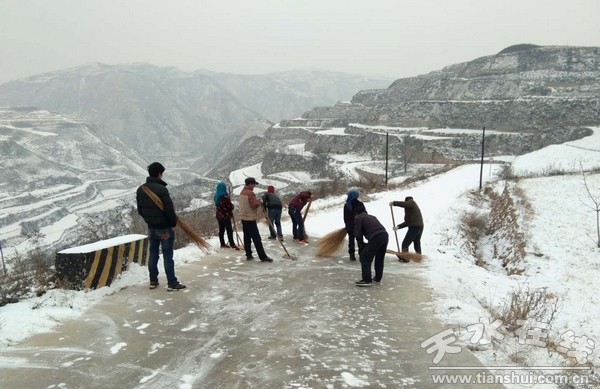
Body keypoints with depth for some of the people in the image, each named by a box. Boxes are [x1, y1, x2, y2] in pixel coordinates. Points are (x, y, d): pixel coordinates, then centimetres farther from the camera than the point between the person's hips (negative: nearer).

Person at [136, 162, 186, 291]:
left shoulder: (140, 189, 3)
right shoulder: (161, 189, -20)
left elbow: (140, 210, 10)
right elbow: (169, 209, -20)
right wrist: (174, 222, -5)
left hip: (151, 228, 7)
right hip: (165, 228, -7)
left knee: (153, 254, 15)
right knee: (167, 256, -1)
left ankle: (153, 281, 22)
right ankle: (172, 283, 5)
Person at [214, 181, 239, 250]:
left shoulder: (216, 196, 4)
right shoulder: (225, 197, -21)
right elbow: (230, 206, -17)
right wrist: (232, 205, 6)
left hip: (219, 215, 8)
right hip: (226, 216, -8)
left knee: (221, 230, 14)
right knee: (229, 230, -1)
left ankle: (222, 244, 20)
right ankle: (232, 244, 1)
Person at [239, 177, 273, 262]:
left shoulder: (242, 192, 12)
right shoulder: (251, 193, -18)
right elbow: (254, 205, -23)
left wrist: (256, 201, 8)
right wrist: (259, 203, -4)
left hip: (244, 218, 9)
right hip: (250, 218, -9)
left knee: (247, 237, 12)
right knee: (256, 238, -7)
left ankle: (248, 255, 16)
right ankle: (263, 256, -6)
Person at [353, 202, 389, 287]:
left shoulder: (358, 218, 11)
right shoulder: (371, 216, 34)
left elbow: (358, 234, 3)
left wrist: (362, 245, 17)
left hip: (375, 238, -8)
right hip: (385, 235, 8)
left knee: (365, 258, 2)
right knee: (379, 258, 22)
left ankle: (367, 280, -1)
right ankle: (377, 278, 32)